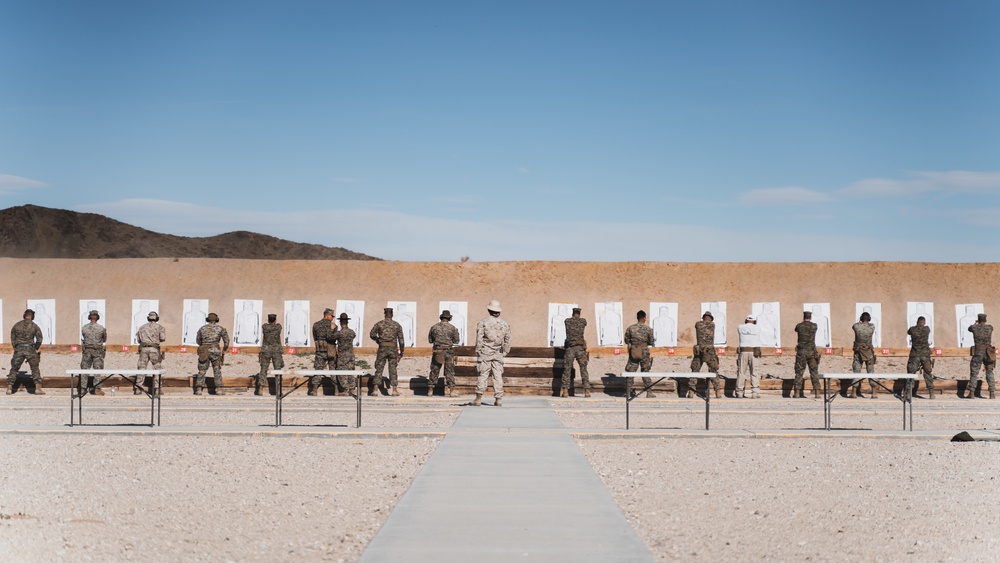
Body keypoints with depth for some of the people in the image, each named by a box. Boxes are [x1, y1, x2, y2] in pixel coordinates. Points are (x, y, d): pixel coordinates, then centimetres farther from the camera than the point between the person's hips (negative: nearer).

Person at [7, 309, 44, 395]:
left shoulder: (16, 325, 7)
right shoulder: (34, 326, 2)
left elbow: (12, 339, 10)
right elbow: (39, 340, 2)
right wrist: (35, 349, 16)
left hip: (18, 349, 2)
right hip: (30, 349, -2)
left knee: (14, 369, 11)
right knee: (35, 369, 5)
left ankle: (9, 388, 7)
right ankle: (38, 388, -4)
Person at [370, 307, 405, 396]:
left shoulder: (379, 324, 2)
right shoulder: (397, 325, 5)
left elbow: (372, 334, -3)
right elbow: (401, 339, 3)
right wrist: (402, 351, 9)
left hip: (382, 349, -1)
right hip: (393, 349, 1)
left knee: (379, 369, 4)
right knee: (393, 369, 6)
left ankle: (374, 390, -2)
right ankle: (394, 390, 1)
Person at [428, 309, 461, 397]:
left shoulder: (434, 327, 3)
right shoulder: (452, 328, -3)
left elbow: (430, 340, 11)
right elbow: (456, 340, 4)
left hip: (437, 351, 2)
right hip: (448, 352, -2)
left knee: (434, 371, 10)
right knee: (449, 371, 3)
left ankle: (430, 390, 9)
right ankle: (451, 391, -2)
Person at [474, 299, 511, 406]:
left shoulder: (483, 323, -5)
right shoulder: (504, 324, 5)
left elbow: (479, 339, -6)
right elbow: (507, 341, 8)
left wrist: (478, 352, 1)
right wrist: (505, 352, 17)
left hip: (485, 353, -2)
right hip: (498, 354, 2)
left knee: (483, 375, 0)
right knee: (498, 376, 4)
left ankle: (478, 398, -2)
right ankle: (499, 399, 1)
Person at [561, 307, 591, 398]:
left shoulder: (567, 321, 7)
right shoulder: (583, 321, 6)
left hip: (570, 348, 0)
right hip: (580, 348, 0)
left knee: (567, 370, 5)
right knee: (584, 370, 2)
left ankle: (565, 391, 0)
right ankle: (587, 390, -5)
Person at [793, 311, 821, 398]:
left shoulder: (799, 326, -1)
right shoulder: (814, 326, 0)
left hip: (801, 352, 0)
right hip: (811, 352, 0)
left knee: (799, 372, 5)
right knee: (814, 372, 3)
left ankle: (797, 393, 0)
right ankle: (817, 393, -3)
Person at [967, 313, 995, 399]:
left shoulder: (974, 327, 1)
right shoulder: (990, 327, 5)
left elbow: (969, 329, 26)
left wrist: (975, 323, 45)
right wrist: (983, 323, 51)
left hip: (977, 353, -1)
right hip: (988, 353, 1)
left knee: (974, 373, 4)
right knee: (990, 373, 9)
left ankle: (972, 393, -3)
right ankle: (992, 393, 1)